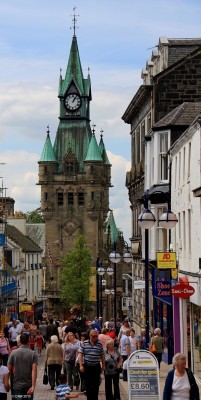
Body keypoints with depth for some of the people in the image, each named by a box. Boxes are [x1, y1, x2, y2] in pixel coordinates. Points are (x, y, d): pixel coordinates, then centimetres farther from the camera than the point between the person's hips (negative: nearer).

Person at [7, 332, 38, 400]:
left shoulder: (13, 353, -4)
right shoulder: (33, 354, -5)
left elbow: (9, 369, -1)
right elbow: (34, 370, -14)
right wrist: (33, 386, -18)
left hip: (16, 385, -1)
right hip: (28, 385, 1)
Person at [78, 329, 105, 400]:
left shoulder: (99, 344, 2)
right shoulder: (84, 344, 0)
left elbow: (102, 356, 8)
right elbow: (81, 354, 0)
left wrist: (103, 366, 8)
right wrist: (81, 365, -8)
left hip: (96, 367, 0)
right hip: (87, 367, 0)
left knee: (96, 385, -1)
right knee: (88, 384, 7)